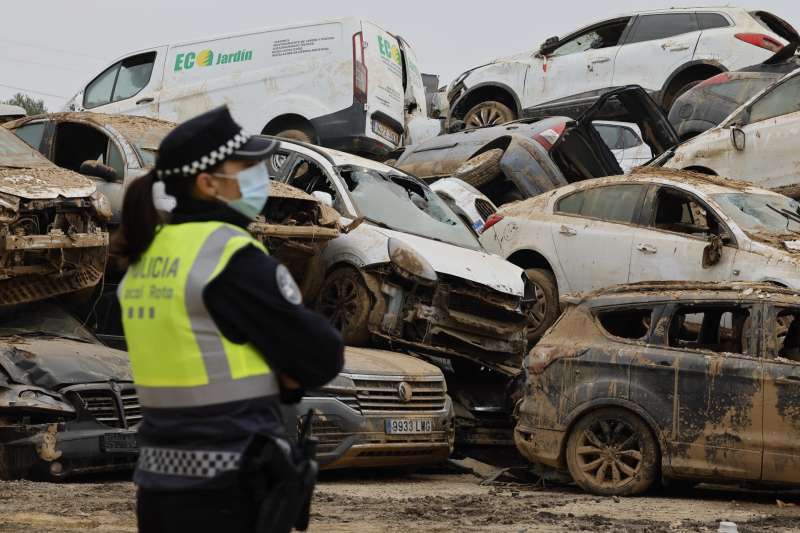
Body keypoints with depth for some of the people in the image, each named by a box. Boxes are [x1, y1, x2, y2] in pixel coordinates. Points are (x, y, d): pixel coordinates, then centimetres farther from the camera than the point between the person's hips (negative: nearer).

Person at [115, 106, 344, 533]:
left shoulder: (147, 257, 11)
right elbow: (321, 357, -10)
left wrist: (279, 377, 4)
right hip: (229, 494, -8)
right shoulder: (233, 259, -15)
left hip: (164, 483, 9)